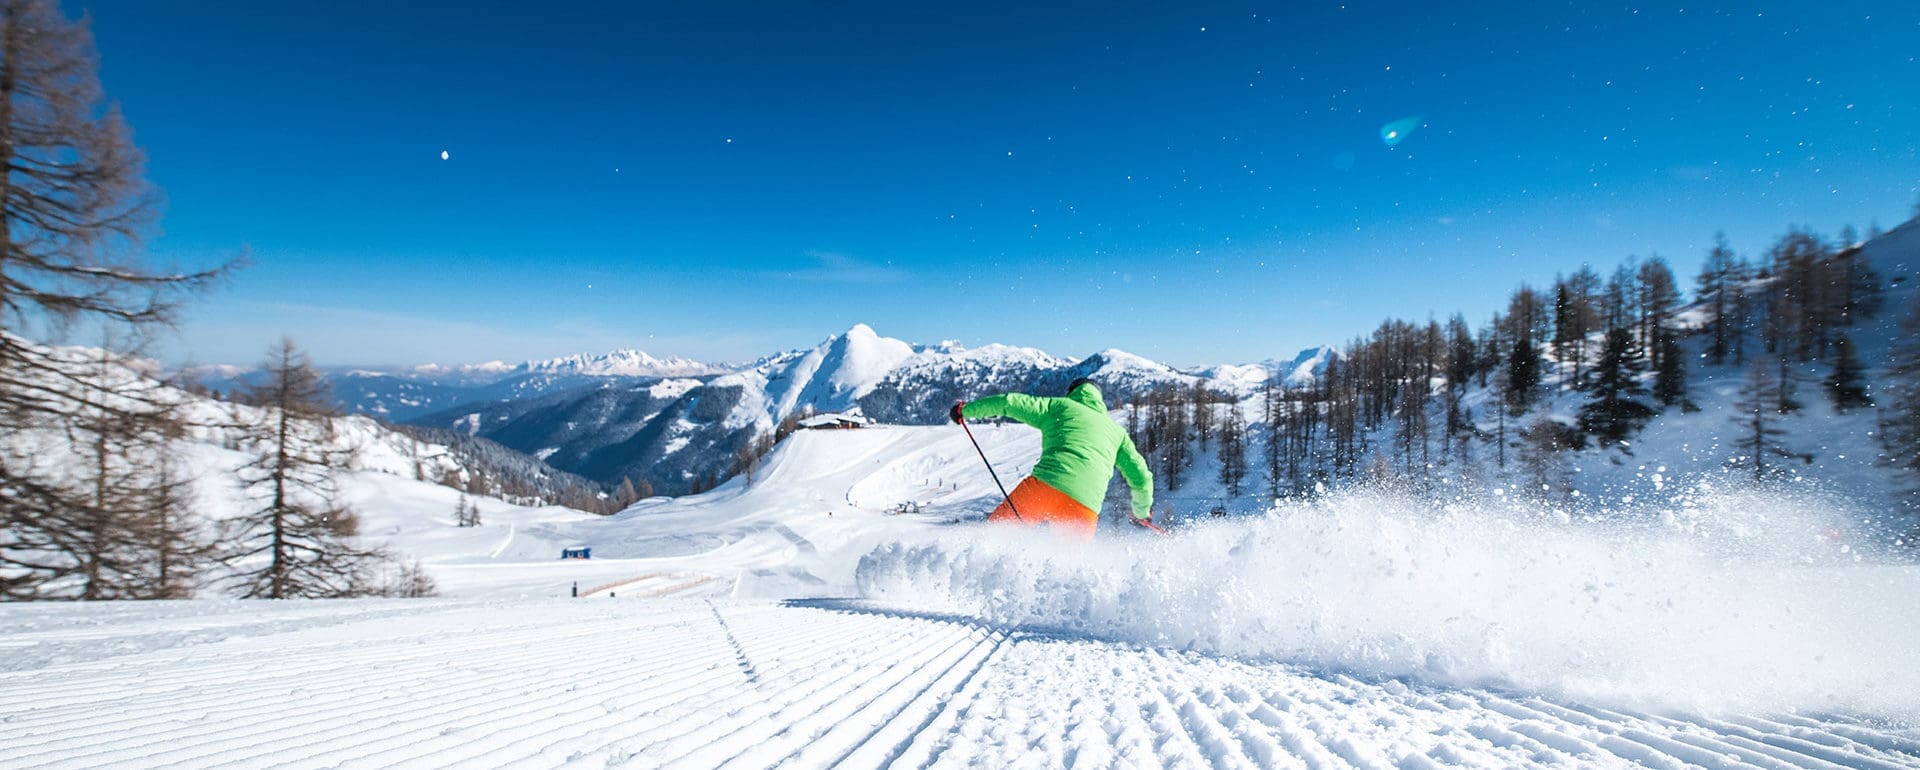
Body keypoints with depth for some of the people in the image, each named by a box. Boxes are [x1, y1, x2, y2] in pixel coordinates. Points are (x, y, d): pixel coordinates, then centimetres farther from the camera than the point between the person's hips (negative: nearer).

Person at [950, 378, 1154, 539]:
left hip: (1045, 486, -2)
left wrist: (966, 409, 27)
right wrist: (1143, 512, 40)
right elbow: (1141, 477, 22)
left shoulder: (1059, 406, 21)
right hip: (1084, 510, 2)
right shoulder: (1117, 431, 27)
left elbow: (1010, 402, 15)